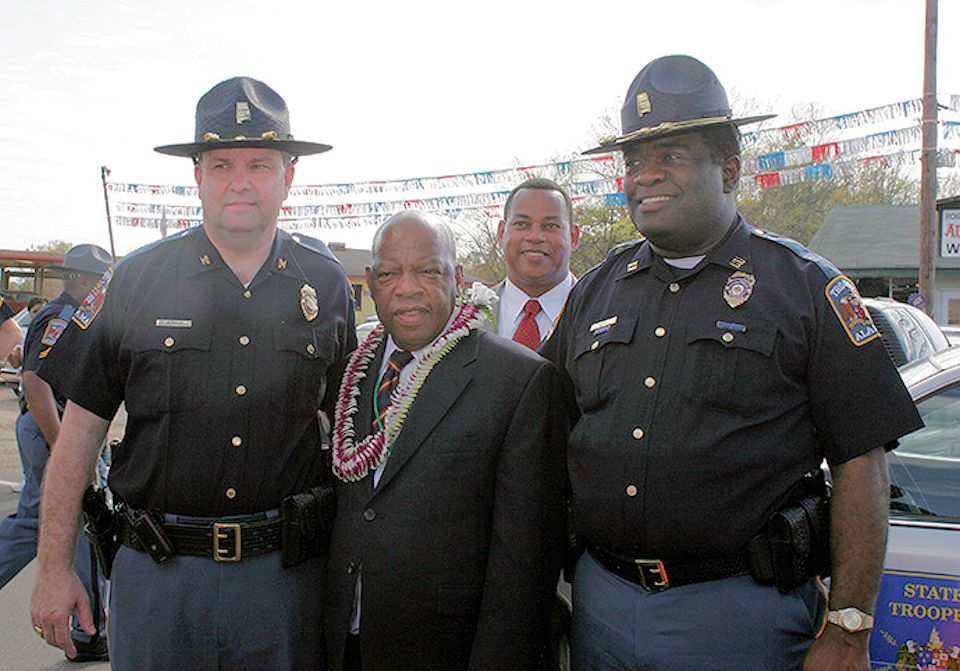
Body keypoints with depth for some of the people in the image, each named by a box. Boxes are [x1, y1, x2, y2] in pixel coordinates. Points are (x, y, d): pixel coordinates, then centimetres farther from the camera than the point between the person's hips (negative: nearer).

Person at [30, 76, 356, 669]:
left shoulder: (327, 282, 1)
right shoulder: (135, 280, -2)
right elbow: (81, 428, 0)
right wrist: (55, 569, -2)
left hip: (285, 573, 1)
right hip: (157, 574, 0)